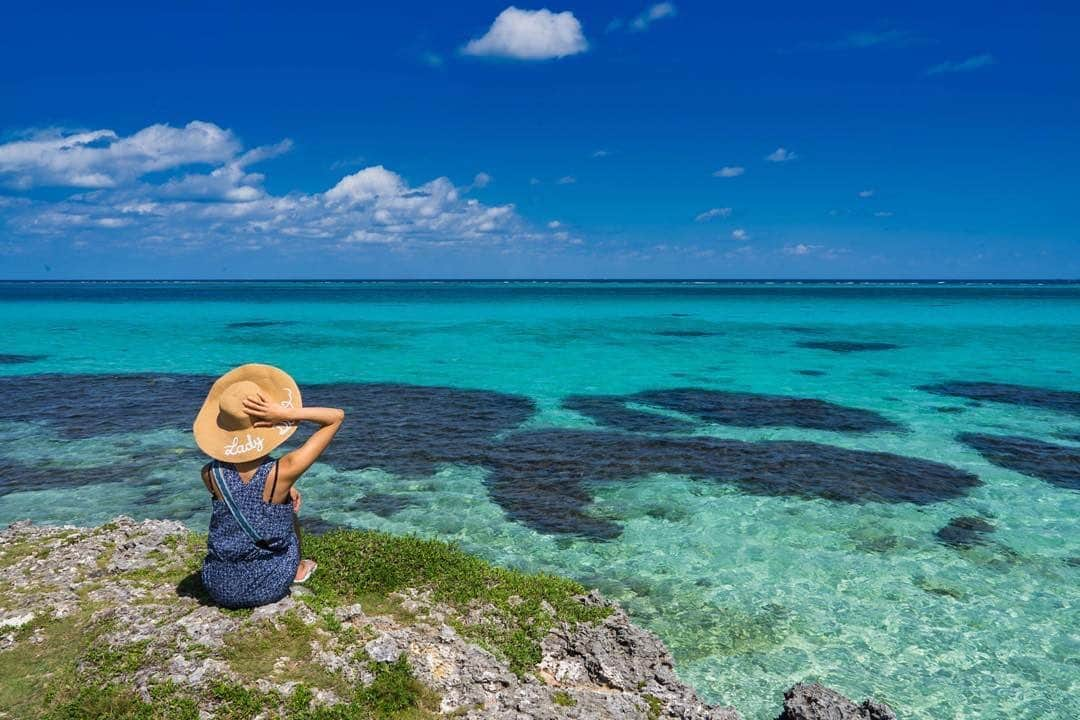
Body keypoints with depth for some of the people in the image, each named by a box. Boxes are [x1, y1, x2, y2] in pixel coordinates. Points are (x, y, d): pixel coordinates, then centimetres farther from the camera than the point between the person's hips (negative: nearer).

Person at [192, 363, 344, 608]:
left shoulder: (210, 474, -15)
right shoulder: (282, 472, -24)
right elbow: (337, 416, -18)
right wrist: (287, 414, -27)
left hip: (219, 589, 2)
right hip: (270, 588, -2)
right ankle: (297, 569, 41)